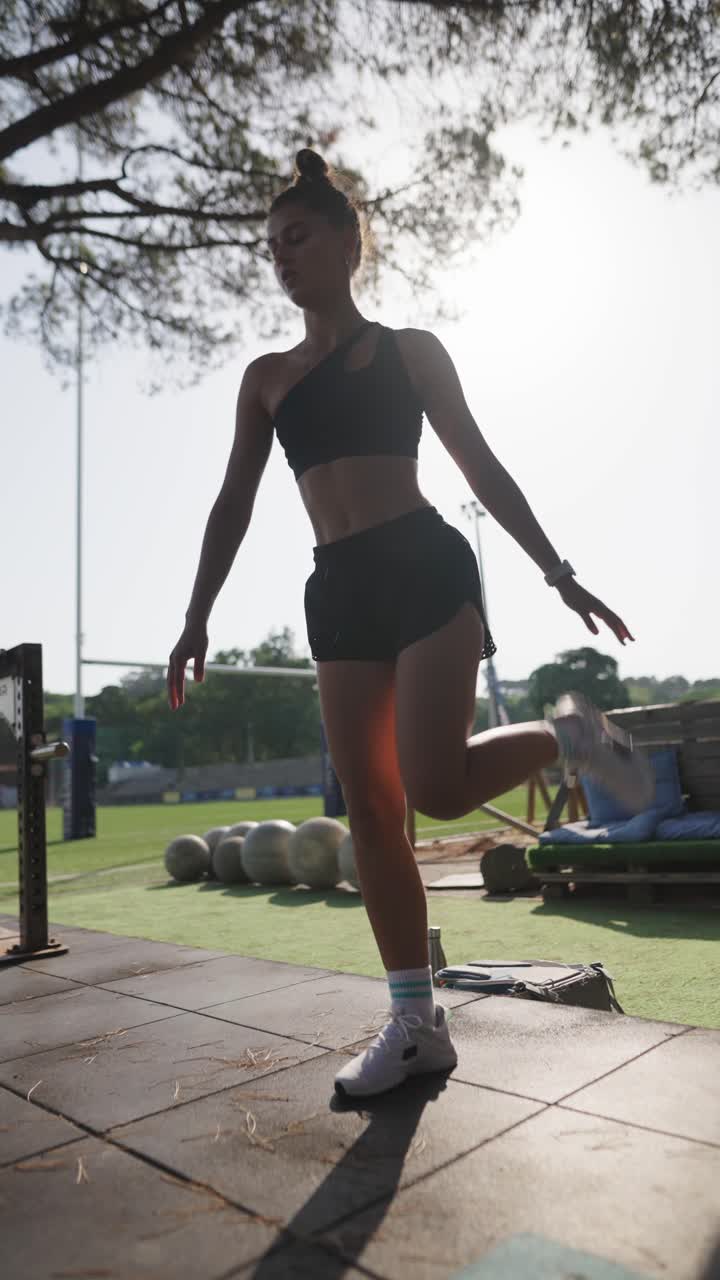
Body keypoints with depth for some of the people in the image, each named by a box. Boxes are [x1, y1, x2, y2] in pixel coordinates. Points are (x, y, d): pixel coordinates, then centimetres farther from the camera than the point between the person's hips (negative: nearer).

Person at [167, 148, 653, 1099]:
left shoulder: (409, 349, 9)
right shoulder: (266, 378, 17)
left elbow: (479, 465, 8)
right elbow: (234, 504, 14)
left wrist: (557, 572, 4)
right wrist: (197, 616, 7)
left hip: (425, 568, -4)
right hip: (339, 593, 4)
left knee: (434, 788, -19)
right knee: (370, 811, -1)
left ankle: (567, 736, 12)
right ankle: (417, 1022, 9)